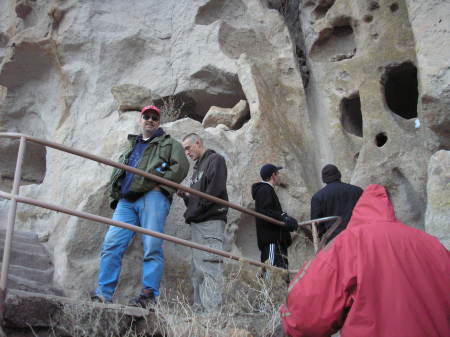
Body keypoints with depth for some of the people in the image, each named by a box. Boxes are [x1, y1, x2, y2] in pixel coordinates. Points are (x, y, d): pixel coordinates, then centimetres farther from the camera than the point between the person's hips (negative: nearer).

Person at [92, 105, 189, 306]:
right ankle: (103, 294, -6)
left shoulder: (168, 144, 16)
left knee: (152, 247, -12)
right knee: (111, 244, -7)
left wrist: (160, 184, -10)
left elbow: (182, 166, 0)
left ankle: (149, 294, -10)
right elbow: (117, 172, 33)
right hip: (126, 201, 5)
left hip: (152, 197, -5)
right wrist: (115, 194, 16)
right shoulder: (131, 146, 33)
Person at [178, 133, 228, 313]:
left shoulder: (216, 159, 1)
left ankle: (211, 309, -16)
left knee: (210, 268, -14)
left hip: (211, 220, -9)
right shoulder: (197, 167, 26)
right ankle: (199, 308, 12)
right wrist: (185, 195, 5)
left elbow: (215, 190, -13)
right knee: (198, 270, 8)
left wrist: (195, 210, -11)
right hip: (196, 223, 9)